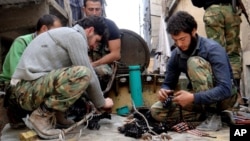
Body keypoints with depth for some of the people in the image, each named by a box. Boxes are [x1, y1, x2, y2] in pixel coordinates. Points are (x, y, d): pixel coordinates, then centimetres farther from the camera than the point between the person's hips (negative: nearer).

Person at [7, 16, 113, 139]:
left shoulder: (66, 34, 24)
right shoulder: (75, 36, -6)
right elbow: (89, 76, -10)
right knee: (83, 74, -24)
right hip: (28, 90, -10)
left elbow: (73, 77, 28)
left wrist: (96, 101, 26)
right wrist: (101, 103, 5)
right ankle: (41, 116, -13)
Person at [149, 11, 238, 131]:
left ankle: (213, 114, -22)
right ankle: (206, 113, -5)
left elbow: (225, 89, -30)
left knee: (194, 62, -28)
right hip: (200, 97, 6)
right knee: (156, 111, -13)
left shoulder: (212, 49, -22)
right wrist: (164, 91, -19)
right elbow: (168, 84, 5)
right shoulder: (176, 55, -4)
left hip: (223, 97, -5)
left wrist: (193, 98, -40)